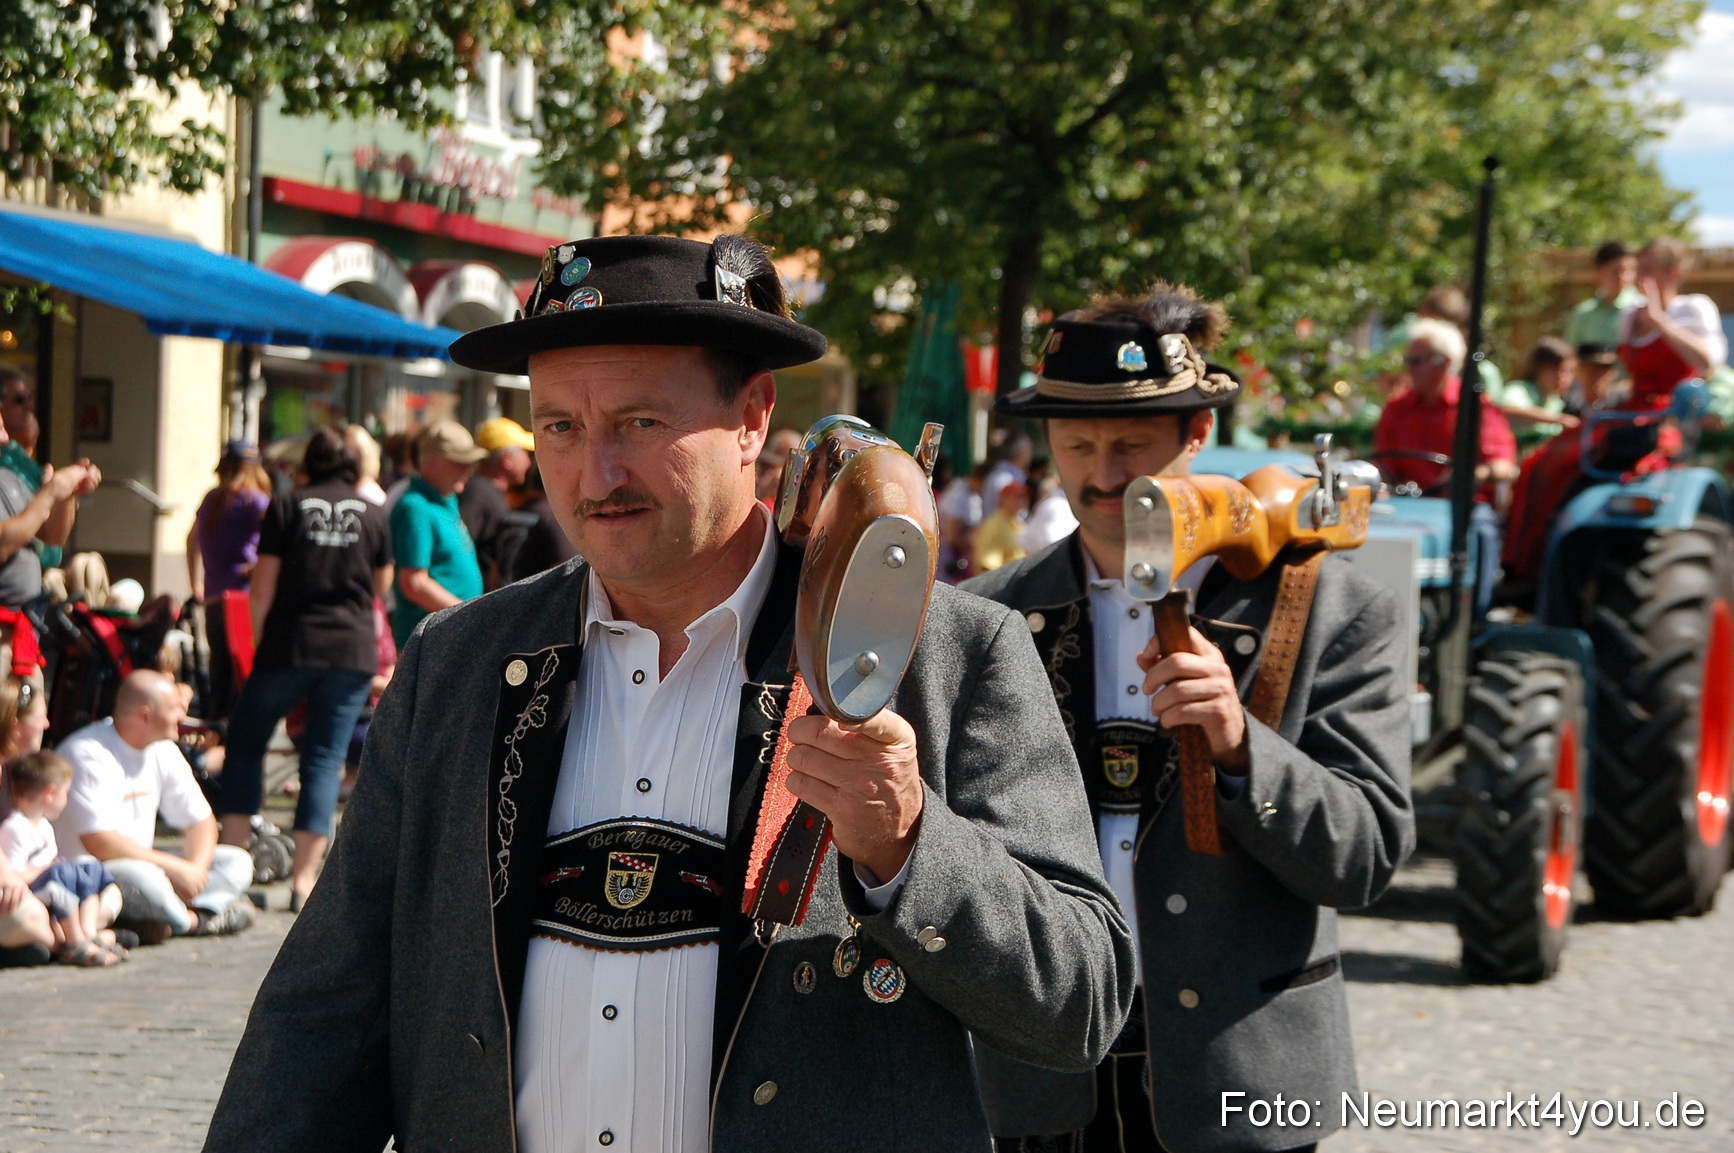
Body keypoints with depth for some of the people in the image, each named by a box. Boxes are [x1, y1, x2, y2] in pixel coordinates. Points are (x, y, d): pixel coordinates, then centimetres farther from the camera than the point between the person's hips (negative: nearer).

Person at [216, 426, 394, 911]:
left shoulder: (287, 507, -2)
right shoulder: (372, 515, 5)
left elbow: (264, 586, -4)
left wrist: (258, 635, 9)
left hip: (290, 645, -2)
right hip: (353, 651, 2)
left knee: (245, 742, 13)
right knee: (325, 758, 3)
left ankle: (233, 853, 7)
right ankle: (304, 877, -3)